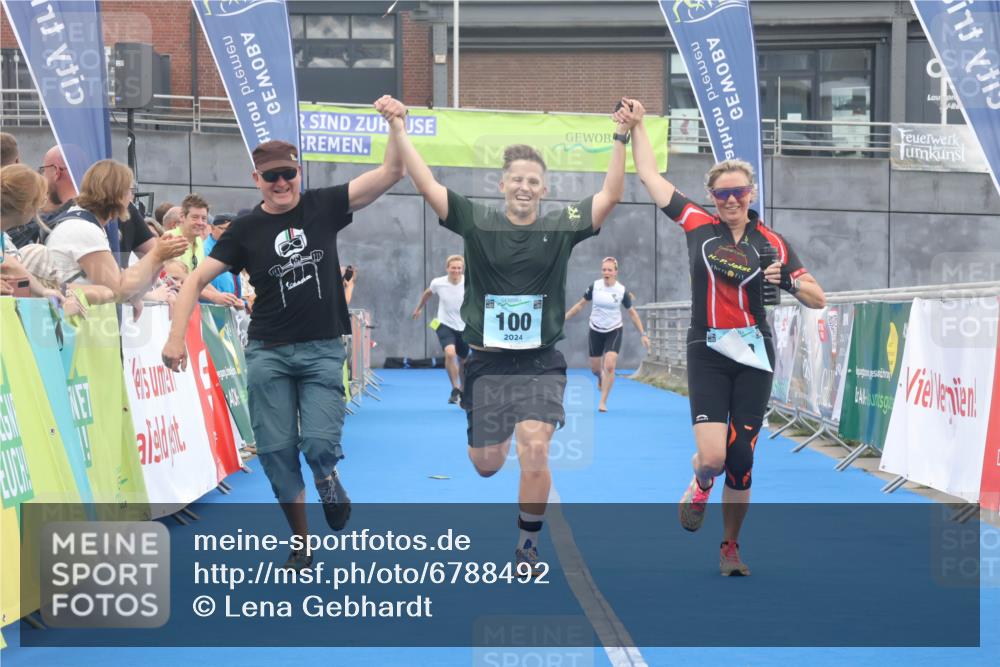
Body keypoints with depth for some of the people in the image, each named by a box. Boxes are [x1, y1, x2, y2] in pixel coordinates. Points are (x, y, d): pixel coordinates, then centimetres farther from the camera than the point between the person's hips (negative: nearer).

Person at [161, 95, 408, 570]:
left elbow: (390, 172, -4)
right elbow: (196, 280, -1)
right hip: (268, 352, 1)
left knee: (319, 442, -17)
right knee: (276, 450, -2)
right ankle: (301, 544, 16)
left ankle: (328, 477, 21)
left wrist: (396, 125, -19)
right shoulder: (246, 230, 1)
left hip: (322, 351, -1)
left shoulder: (323, 207, 1)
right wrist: (176, 336, -13)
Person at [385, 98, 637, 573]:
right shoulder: (477, 222, -3)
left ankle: (528, 546, 0)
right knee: (486, 466, 12)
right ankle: (500, 435, 52)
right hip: (487, 363, 1)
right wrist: (399, 133, -14)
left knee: (535, 452, -20)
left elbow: (611, 195, -9)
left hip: (541, 364, -1)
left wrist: (621, 139, -18)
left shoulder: (561, 227, -2)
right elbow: (427, 186, -8)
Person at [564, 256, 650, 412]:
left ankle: (603, 402, -7)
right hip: (596, 330, 2)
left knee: (609, 366, -17)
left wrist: (643, 334, -1)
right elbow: (580, 304, 5)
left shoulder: (622, 291, -12)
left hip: (614, 331, -2)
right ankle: (601, 378, 49)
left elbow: (632, 312, 0)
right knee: (595, 368, 10)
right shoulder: (594, 286, -9)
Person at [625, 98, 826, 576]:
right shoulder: (698, 225, 1)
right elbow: (649, 175, 9)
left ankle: (730, 546, 21)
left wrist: (787, 281, -15)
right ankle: (700, 486, 24)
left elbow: (817, 299, 3)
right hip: (707, 354, -1)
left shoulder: (771, 244, 1)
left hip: (753, 357, 1)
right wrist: (637, 125, 11)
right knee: (712, 456, -15)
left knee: (740, 461, 1)